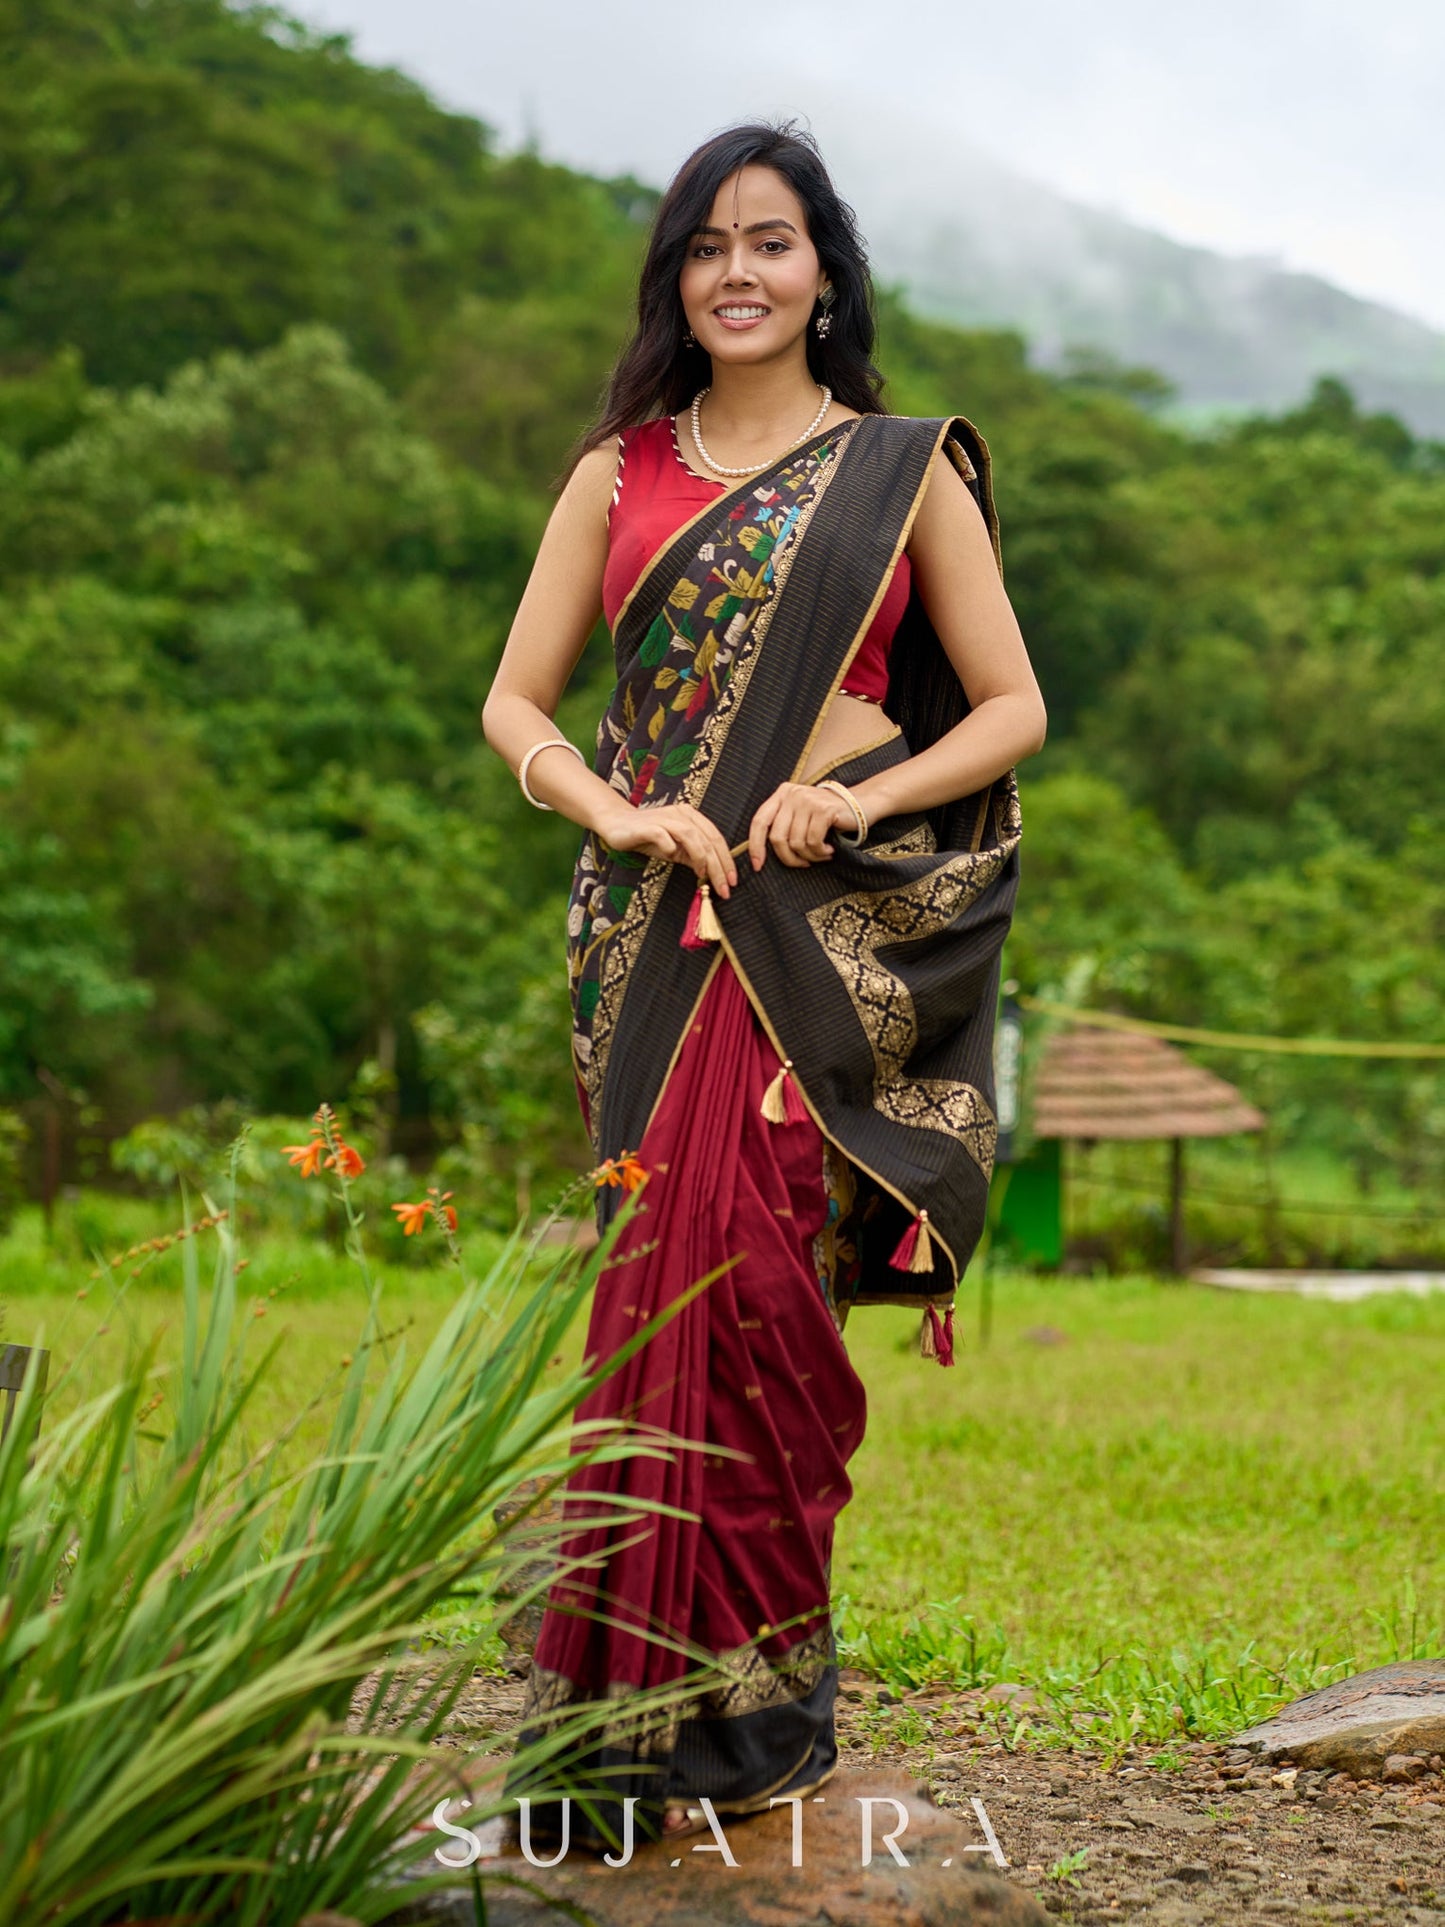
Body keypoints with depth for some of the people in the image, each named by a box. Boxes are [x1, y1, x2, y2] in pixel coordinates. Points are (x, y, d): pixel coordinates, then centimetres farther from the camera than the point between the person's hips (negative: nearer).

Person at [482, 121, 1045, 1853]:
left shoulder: (905, 472, 7)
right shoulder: (620, 473, 12)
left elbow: (1013, 706, 7)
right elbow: (515, 701, 11)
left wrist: (862, 797, -10)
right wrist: (615, 814, -8)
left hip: (842, 924, -2)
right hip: (661, 921, 2)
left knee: (738, 1270, -12)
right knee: (690, 1272, -3)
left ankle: (695, 1708, 0)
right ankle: (736, 1695, 9)